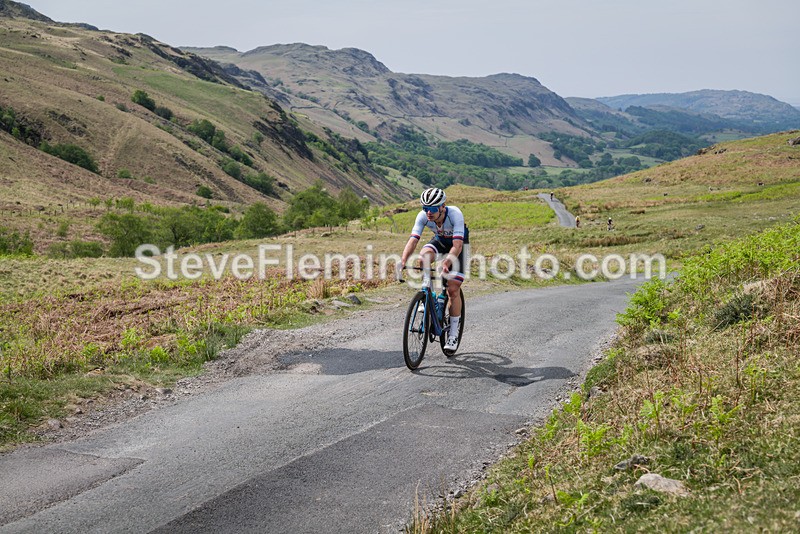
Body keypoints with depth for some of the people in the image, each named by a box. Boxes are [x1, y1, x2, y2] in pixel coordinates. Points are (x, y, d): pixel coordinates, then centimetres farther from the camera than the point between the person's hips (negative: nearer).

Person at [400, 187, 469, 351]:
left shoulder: (455, 214, -39)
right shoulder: (423, 216, -28)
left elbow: (457, 245, -45)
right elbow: (413, 240, -35)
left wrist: (446, 263, -63)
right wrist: (403, 261, -53)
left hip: (459, 243, -3)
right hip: (440, 240, 3)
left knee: (453, 289, -10)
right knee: (423, 256, -32)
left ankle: (453, 333, 4)